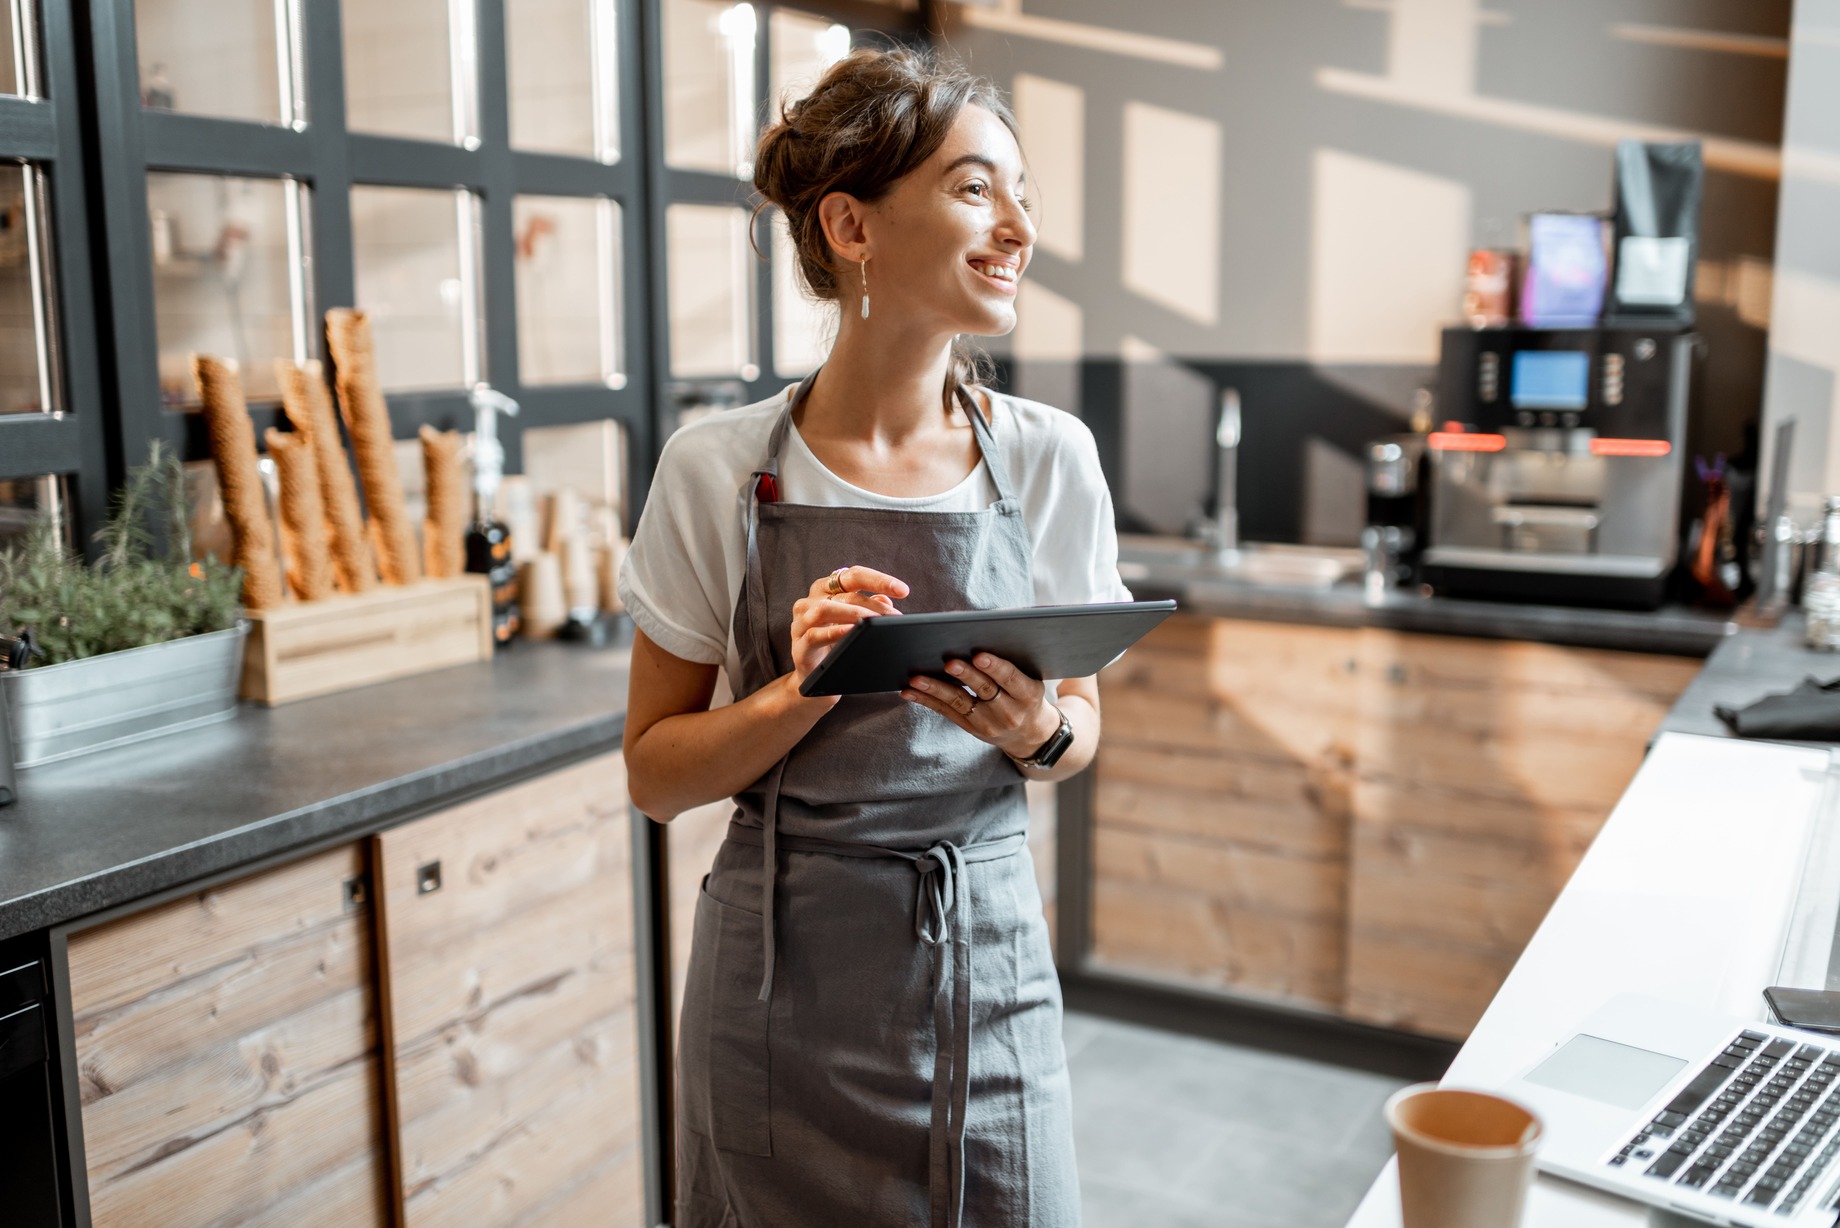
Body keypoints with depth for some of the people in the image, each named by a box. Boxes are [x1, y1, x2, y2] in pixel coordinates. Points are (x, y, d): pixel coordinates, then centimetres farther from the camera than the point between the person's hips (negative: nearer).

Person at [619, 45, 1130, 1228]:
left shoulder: (1049, 458, -4)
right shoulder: (720, 469, -8)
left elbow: (1082, 723, 8)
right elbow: (656, 772, -3)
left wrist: (1038, 730, -14)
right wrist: (802, 691, -20)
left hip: (983, 954, 2)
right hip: (783, 972, -1)